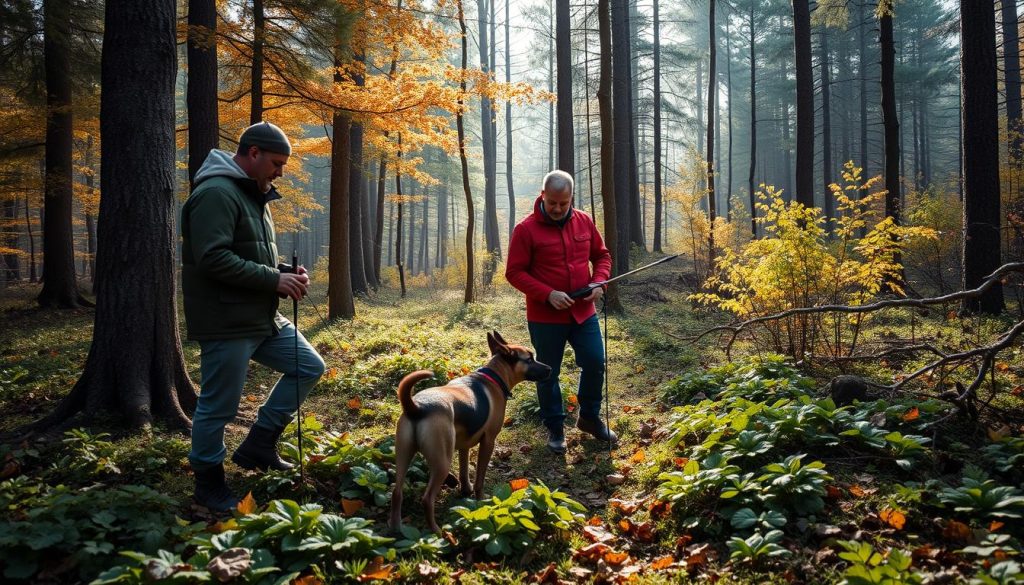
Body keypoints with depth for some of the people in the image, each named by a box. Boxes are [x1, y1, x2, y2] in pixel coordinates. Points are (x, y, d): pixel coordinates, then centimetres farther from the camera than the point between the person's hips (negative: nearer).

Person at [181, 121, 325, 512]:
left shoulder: (253, 195, 16)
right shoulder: (216, 193, -16)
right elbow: (214, 259, -26)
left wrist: (285, 273, 5)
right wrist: (274, 279, -20)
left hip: (263, 318, 10)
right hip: (226, 323, -10)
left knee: (310, 366, 13)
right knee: (218, 407, 0)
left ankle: (258, 446, 19)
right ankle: (209, 485, 19)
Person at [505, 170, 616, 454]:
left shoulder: (584, 222, 3)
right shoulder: (526, 229, -11)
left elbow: (601, 255, 15)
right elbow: (514, 272, -11)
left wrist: (599, 282, -5)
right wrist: (548, 294, -21)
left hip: (583, 313, 4)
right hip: (545, 318, -4)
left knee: (595, 364, 7)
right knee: (548, 374, 7)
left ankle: (590, 417, 30)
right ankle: (555, 427, 25)